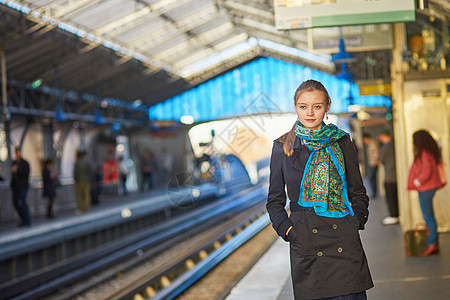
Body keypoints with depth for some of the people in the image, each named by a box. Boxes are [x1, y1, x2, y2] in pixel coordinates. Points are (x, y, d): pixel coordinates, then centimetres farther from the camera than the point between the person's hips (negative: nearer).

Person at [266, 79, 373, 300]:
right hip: (304, 244, 0)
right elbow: (275, 201, 11)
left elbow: (358, 194, 14)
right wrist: (286, 228, -3)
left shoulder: (342, 143, 6)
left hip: (344, 240, 0)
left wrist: (356, 221, -1)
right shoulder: (282, 147, 5)